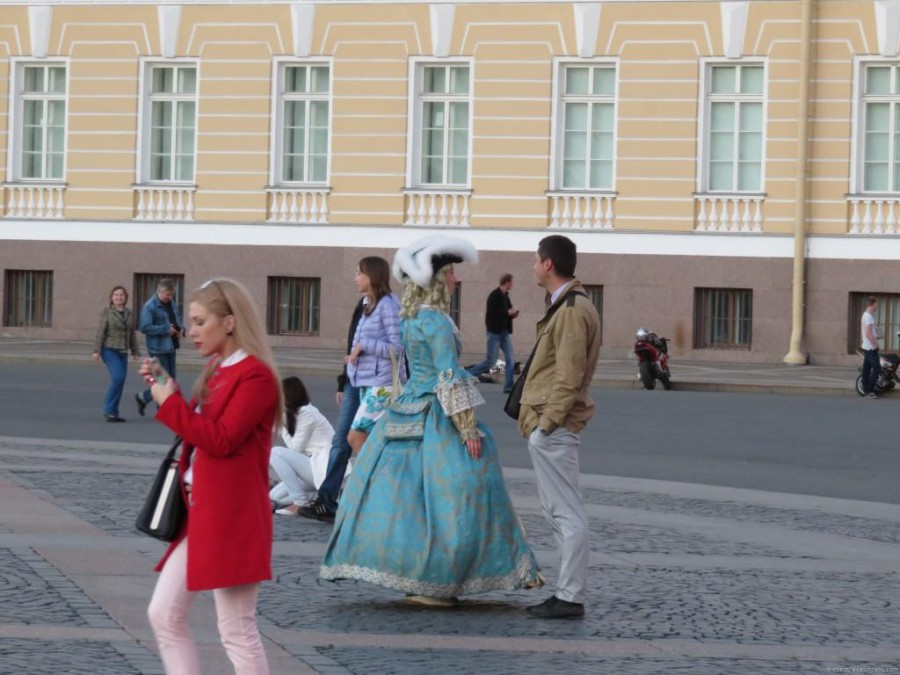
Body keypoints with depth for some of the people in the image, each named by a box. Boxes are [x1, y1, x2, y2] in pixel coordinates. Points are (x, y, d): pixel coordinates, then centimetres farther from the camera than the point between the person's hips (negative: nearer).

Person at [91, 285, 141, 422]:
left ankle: (111, 412, 11)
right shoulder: (106, 312, -4)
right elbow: (100, 332, -7)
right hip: (109, 349, -6)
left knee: (119, 380, 3)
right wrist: (96, 350, -12)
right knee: (118, 377, -19)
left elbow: (132, 334, 16)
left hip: (122, 352, 6)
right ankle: (110, 410, -10)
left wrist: (135, 352, 14)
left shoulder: (129, 314, 11)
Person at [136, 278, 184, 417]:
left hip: (171, 347, 8)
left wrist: (180, 329, 2)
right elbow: (145, 327, -21)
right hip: (158, 348, -8)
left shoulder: (172, 304, 10)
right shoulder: (150, 306, -14)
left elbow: (179, 318, 25)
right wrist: (166, 330, -21)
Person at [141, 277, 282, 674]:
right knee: (164, 614, 9)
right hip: (199, 511, 10)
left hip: (232, 518, -10)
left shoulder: (255, 375, -14)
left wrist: (171, 403, -16)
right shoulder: (217, 371, 15)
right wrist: (163, 388, 12)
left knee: (237, 631, -5)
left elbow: (221, 439, -22)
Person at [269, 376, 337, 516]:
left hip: (324, 469, -9)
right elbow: (295, 448, 11)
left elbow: (295, 449, -12)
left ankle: (300, 503, -15)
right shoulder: (298, 413, 15)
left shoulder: (306, 413, -13)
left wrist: (281, 426, -6)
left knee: (275, 453, -17)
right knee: (274, 496, 9)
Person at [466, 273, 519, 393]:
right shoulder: (494, 295, -15)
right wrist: (507, 313, -19)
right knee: (490, 361, -5)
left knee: (510, 361, 2)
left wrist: (512, 314, 0)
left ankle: (508, 386, 4)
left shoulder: (505, 296, 10)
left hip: (504, 332, 8)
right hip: (495, 332, -8)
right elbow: (490, 313, -22)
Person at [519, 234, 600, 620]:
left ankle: (570, 598, -7)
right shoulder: (565, 305, 17)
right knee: (556, 512, 14)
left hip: (554, 429, -11)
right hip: (545, 427, 11)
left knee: (567, 514, -8)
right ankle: (567, 593, 19)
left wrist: (547, 422, -18)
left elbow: (569, 377, -21)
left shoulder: (573, 310, -16)